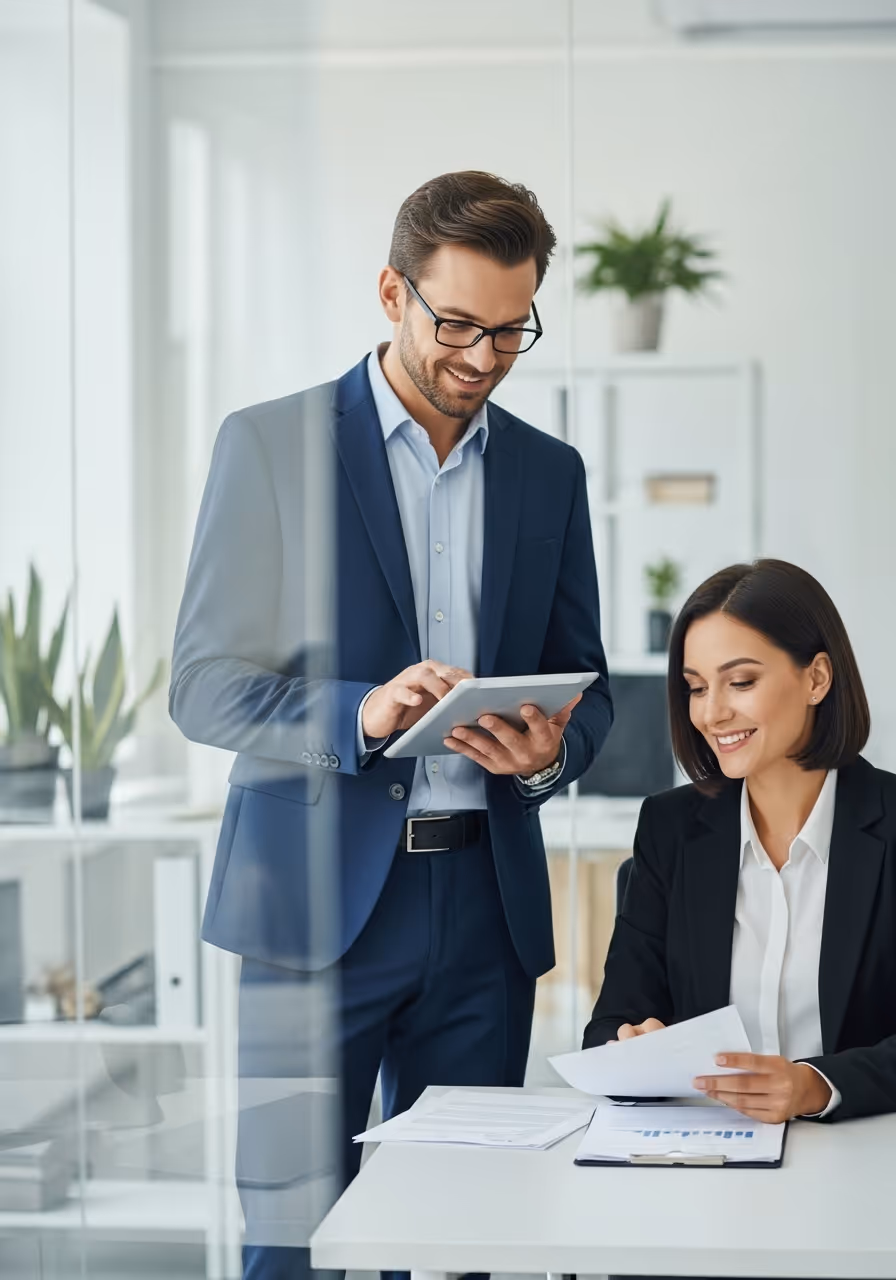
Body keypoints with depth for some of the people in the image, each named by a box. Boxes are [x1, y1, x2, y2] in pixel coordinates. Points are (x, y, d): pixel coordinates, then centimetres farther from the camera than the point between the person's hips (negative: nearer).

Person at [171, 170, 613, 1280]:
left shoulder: (550, 472, 12)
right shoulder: (271, 445, 0)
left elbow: (587, 688, 17)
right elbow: (203, 686, -4)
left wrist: (550, 751, -7)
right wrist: (358, 715, -21)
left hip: (486, 904, 4)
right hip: (316, 899, -3)